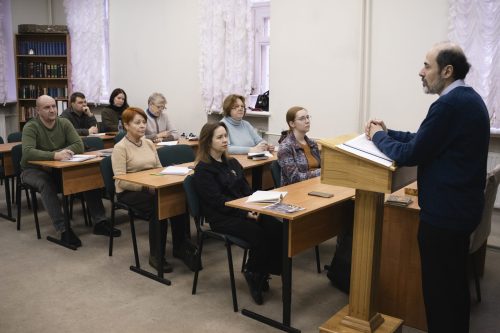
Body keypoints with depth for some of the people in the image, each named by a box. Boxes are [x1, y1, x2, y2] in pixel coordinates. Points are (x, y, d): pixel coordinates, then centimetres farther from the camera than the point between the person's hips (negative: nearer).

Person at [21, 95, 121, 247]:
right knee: (47, 185, -37)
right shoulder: (30, 127, -15)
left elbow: (79, 146, -11)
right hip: (34, 169, -4)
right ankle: (64, 230, -35)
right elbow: (27, 152, -31)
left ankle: (99, 222, -16)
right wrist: (55, 155, -43)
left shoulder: (64, 123, -2)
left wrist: (60, 153, -27)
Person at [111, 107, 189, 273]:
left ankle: (179, 247, -7)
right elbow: (121, 181, -15)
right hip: (129, 192, -5)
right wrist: (146, 187, -25)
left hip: (152, 188, 6)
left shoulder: (149, 143, 12)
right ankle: (155, 256, -18)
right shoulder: (120, 148, -8)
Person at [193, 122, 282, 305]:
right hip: (222, 218, -6)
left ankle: (263, 272, -3)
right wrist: (245, 213, -21)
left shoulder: (232, 163, 18)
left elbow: (246, 189, 14)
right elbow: (218, 200, -13)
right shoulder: (203, 170, -4)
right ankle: (253, 274, -2)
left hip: (244, 210, 7)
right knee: (259, 235, -29)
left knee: (276, 228, -20)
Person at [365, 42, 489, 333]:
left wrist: (378, 137, -3)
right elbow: (425, 139, 15)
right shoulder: (468, 98, 9)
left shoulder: (449, 104, -22)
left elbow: (410, 155, -19)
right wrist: (388, 133, 9)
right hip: (460, 206, 10)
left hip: (445, 211, -10)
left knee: (439, 287, 4)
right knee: (455, 283, 22)